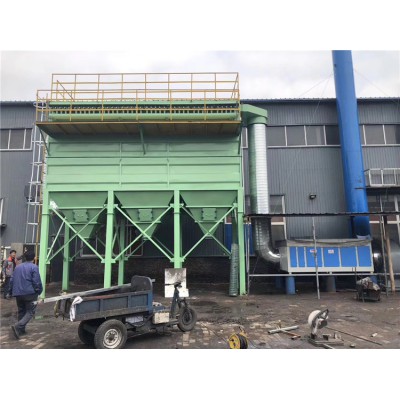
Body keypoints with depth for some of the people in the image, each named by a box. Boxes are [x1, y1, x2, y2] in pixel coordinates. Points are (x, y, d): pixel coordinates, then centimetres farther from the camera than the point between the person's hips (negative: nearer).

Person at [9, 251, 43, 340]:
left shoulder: (18, 267, 12)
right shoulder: (34, 267, -8)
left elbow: (12, 280, 14)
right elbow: (37, 281, -13)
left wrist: (13, 291, 24)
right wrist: (39, 291, 0)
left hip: (18, 293, 7)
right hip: (29, 293, -6)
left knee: (21, 311, 19)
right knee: (30, 312, -1)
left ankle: (21, 330, 23)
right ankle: (17, 326, -19)